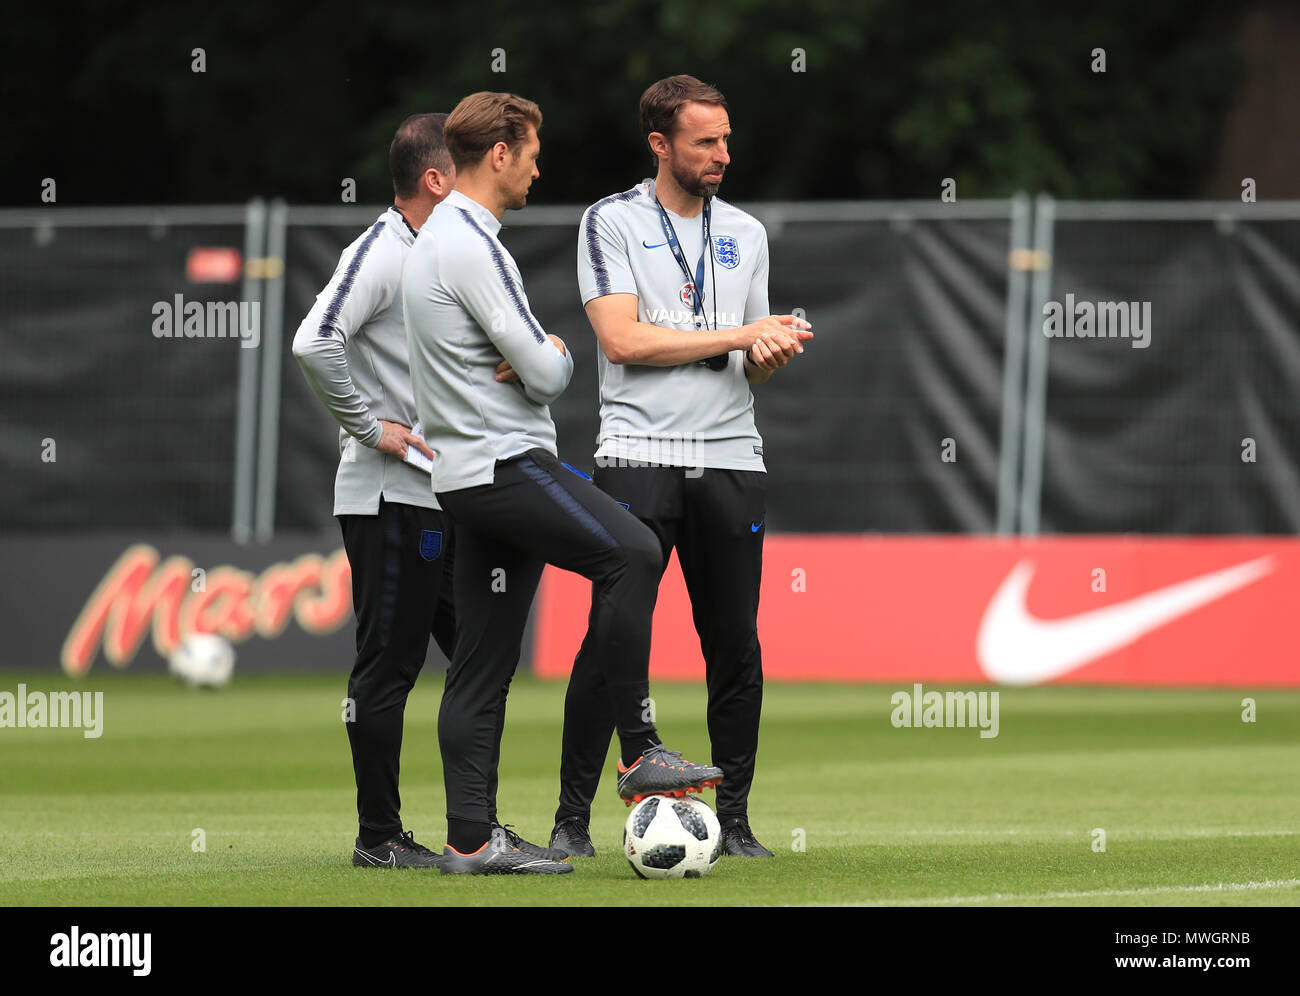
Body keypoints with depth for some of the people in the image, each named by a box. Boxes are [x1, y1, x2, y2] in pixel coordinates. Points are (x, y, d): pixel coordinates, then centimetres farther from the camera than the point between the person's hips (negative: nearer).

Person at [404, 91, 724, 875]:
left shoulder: (438, 240, 20)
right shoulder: (472, 247, -14)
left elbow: (529, 360, 24)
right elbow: (548, 373, -17)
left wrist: (538, 359, 1)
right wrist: (558, 358, 6)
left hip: (470, 477, 11)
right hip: (504, 462, -11)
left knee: (484, 665, 8)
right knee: (632, 551, -22)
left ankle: (471, 840, 6)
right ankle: (639, 753, -22)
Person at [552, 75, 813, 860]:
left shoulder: (746, 233, 17)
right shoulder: (613, 223, 2)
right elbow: (624, 339, -10)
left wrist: (772, 356, -4)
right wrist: (741, 335, -9)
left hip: (731, 460, 4)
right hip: (640, 456, -4)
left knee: (736, 646, 2)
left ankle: (733, 819, 10)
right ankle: (573, 819, -4)